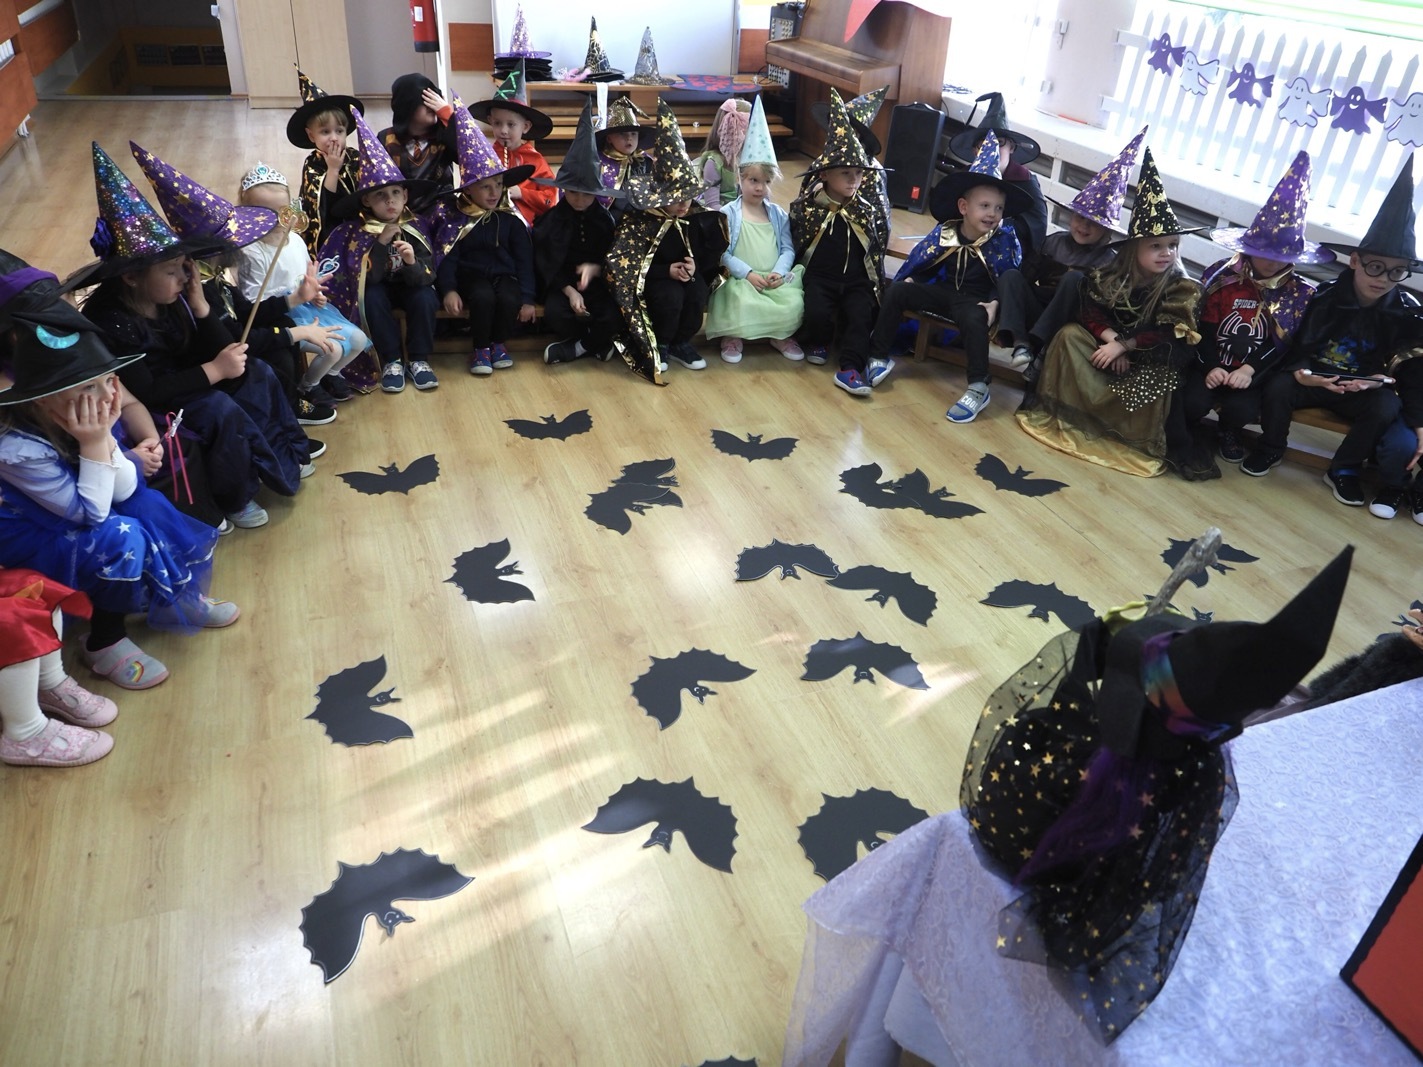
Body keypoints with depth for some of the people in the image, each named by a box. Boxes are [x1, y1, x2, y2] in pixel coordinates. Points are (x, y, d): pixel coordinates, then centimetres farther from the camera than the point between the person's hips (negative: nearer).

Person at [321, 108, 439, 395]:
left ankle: (419, 359, -13)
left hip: (410, 284, 1)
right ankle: (392, 361, -18)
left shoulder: (415, 227, -14)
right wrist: (382, 242, -34)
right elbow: (365, 278, -26)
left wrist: (413, 263, -42)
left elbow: (427, 276, -20)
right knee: (372, 298, -32)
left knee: (425, 298, -30)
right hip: (379, 288, 0)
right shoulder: (359, 231, -16)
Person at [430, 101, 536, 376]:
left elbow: (524, 260, 0)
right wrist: (449, 290, -19)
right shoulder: (455, 217, -3)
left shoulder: (511, 219, 0)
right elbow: (447, 257, -3)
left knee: (509, 299, -31)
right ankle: (480, 348, -12)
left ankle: (498, 343, -3)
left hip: (504, 275, 1)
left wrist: (527, 298, -8)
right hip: (471, 275, -1)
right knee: (483, 297, -34)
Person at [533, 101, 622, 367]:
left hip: (596, 282, 1)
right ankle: (597, 344, -4)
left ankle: (575, 347, -1)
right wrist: (569, 290, -18)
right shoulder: (551, 219, -3)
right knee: (555, 313, -31)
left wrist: (596, 268, -19)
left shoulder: (605, 219, 2)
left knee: (613, 317, -27)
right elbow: (545, 263, -4)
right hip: (561, 283, -1)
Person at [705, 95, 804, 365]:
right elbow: (723, 252, -7)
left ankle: (782, 335, 6)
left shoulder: (779, 214, 14)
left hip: (774, 279, 4)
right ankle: (733, 336, -4)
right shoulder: (728, 213, 1)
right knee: (743, 302, -35)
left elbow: (788, 249, 7)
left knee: (794, 301, -23)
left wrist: (778, 272, -13)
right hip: (739, 279, -3)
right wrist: (748, 273, -17)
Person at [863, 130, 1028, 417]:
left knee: (973, 319, -36)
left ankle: (978, 387, -30)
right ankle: (879, 357, -4)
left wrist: (994, 303, -23)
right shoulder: (944, 232, -5)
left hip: (973, 301, -4)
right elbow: (922, 263, 8)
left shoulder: (1004, 239, -10)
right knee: (896, 291, -11)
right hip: (942, 291, 4)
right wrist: (910, 281, -7)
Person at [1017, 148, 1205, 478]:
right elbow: (1092, 310, -8)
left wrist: (1124, 345, -25)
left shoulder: (1182, 289, -11)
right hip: (1110, 346, 3)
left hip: (1149, 359, -3)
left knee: (1159, 378, -34)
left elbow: (1168, 334, -18)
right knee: (1070, 334, -18)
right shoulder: (1112, 274, -4)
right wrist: (1112, 339, -25)